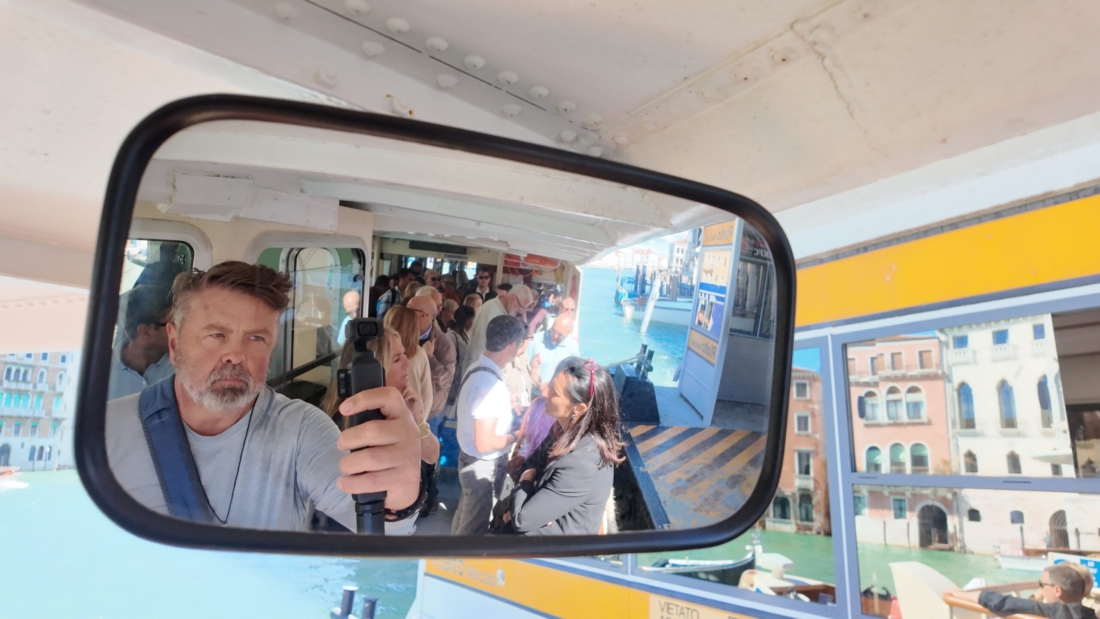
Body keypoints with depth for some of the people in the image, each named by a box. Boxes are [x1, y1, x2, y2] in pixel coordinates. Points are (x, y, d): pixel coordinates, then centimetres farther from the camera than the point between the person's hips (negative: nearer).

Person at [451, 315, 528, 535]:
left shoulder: (478, 366, -4)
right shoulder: (490, 384, -32)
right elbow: (485, 443, -29)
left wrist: (508, 403, 10)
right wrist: (515, 437, -15)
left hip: (470, 458, 9)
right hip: (483, 466, -9)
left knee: (466, 515, 29)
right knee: (475, 527, 14)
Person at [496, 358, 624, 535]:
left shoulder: (580, 466, -33)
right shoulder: (565, 430, -8)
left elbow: (522, 519, -28)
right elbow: (531, 465, 7)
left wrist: (525, 481, -11)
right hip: (546, 523, 7)